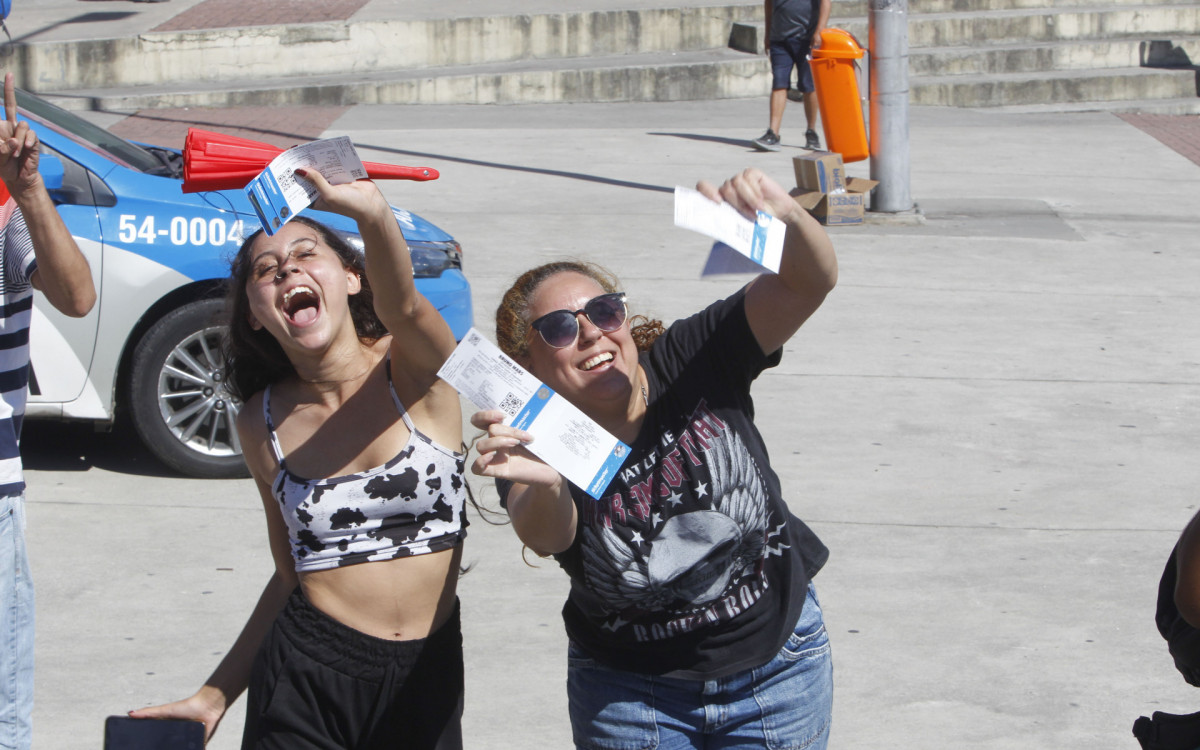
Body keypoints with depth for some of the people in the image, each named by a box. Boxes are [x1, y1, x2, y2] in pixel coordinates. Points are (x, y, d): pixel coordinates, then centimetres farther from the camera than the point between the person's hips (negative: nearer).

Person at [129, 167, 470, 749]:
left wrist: (373, 214, -51)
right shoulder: (263, 423, 3)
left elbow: (401, 304, -31)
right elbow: (293, 572, 12)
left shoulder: (415, 369, -6)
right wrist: (215, 695, 10)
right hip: (307, 676, 1)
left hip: (428, 675, -1)